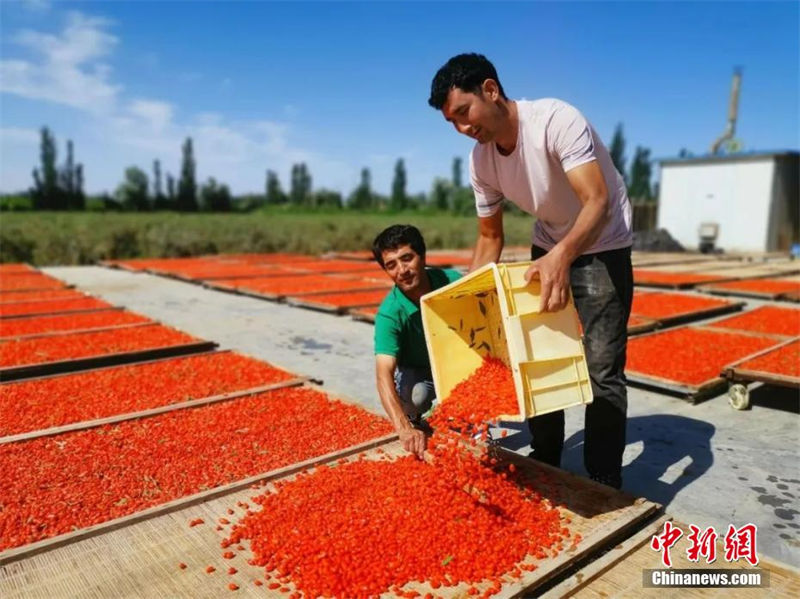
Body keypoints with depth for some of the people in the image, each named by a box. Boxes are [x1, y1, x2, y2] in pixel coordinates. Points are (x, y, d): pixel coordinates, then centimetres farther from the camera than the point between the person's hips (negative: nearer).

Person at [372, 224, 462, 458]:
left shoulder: (452, 281, -21)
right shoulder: (389, 313, -29)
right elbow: (384, 374, -39)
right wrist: (404, 430, -53)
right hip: (416, 374, -2)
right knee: (414, 394, -37)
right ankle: (415, 421, 2)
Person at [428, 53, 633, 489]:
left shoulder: (557, 120, -27)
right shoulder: (480, 162, -9)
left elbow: (597, 201, -38)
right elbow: (489, 238, 1)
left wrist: (562, 256, -57)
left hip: (602, 247, -6)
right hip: (548, 249, 6)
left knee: (602, 369, -8)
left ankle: (605, 486, 8)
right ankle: (545, 465, 28)